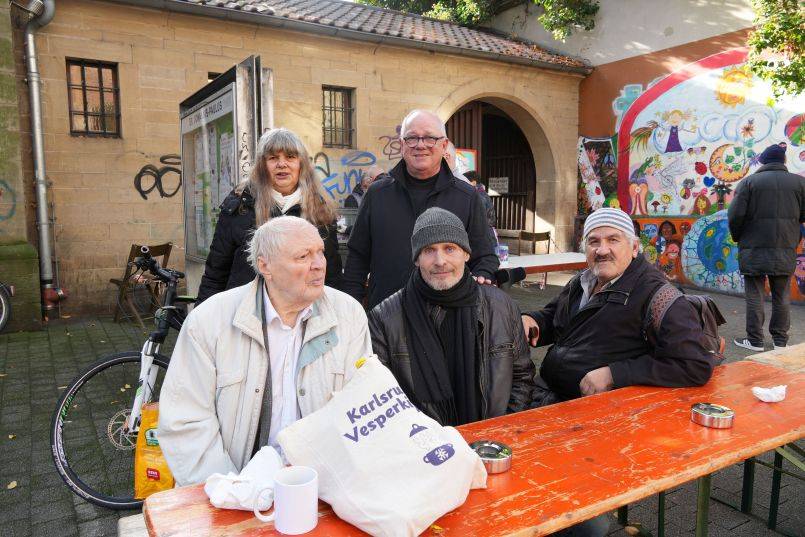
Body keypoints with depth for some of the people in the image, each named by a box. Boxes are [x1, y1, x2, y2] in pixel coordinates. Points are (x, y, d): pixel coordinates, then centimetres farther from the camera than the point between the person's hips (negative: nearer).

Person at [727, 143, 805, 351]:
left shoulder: (749, 182, -5)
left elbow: (735, 215, -10)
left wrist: (737, 237, 7)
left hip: (753, 249, -3)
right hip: (786, 250, 3)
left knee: (755, 296, 3)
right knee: (781, 296, 12)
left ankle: (755, 340, 6)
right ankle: (780, 340, 18)